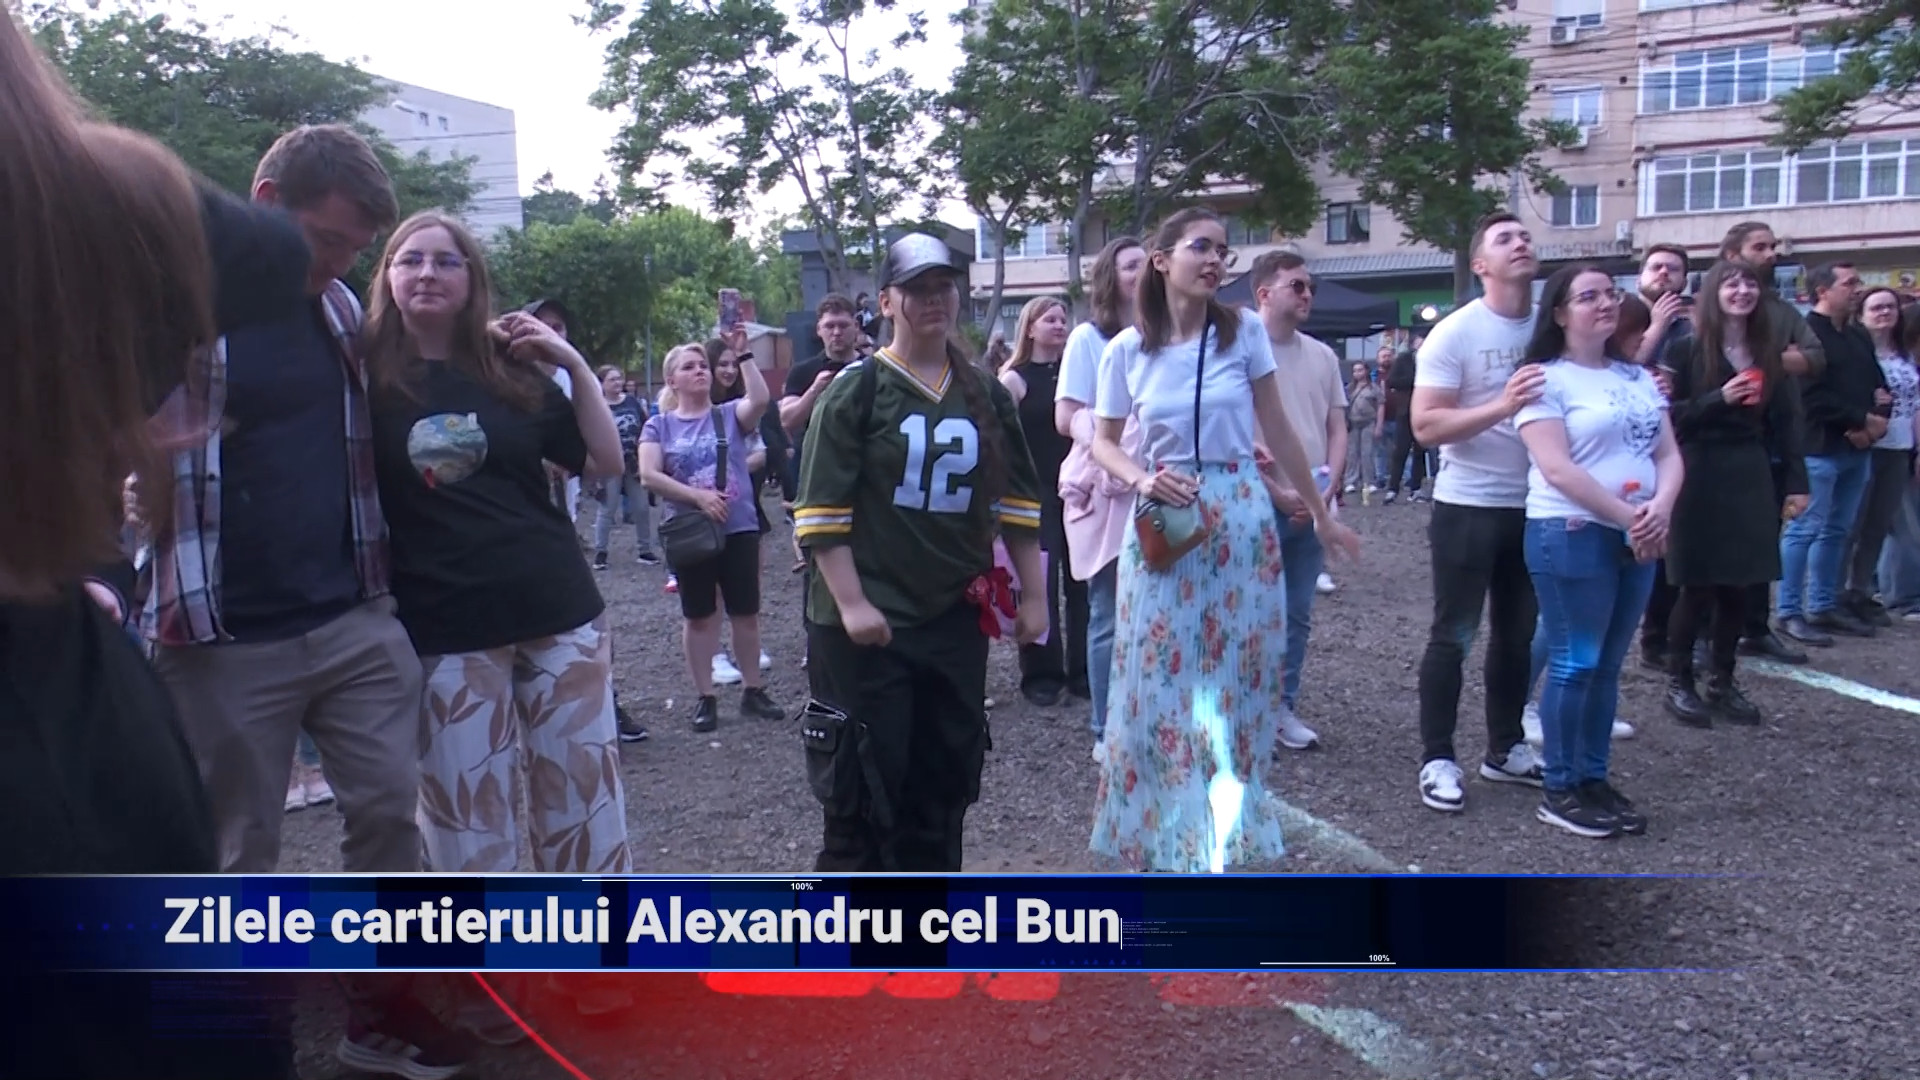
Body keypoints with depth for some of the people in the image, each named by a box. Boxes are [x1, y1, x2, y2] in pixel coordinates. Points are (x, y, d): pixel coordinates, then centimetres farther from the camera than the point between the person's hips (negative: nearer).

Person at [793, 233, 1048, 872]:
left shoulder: (986, 396, 9)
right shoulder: (856, 391, -5)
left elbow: (1017, 501, 14)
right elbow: (821, 509, -9)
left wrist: (1032, 596, 10)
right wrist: (850, 603, -16)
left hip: (957, 617, 5)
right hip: (868, 622, -5)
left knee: (946, 778, 14)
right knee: (863, 783, 0)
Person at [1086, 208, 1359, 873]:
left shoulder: (1245, 332, -1)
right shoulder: (1125, 350, -1)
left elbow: (1278, 432, 6)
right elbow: (1102, 442, 8)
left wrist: (1321, 515, 11)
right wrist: (1141, 478, -13)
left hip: (1240, 520, 0)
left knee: (1233, 682, 3)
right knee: (1158, 682, 5)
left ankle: (1215, 843, 16)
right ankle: (1155, 838, 23)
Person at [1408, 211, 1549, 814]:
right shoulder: (1454, 334, -13)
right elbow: (1425, 426, -19)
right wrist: (1502, 406, -30)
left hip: (1533, 505, 6)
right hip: (1469, 505, -6)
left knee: (1518, 633, 15)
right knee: (1454, 635, 1)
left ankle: (1505, 749, 28)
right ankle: (1436, 760, 10)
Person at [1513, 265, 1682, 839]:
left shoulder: (1638, 377, 13)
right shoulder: (1545, 379, -7)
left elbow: (1669, 455, 9)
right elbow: (1558, 470, -16)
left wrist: (1659, 511, -11)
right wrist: (1629, 518, -15)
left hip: (1638, 538, 6)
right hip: (1573, 535, -6)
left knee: (1607, 665, 11)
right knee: (1574, 665, -2)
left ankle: (1594, 777, 21)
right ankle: (1558, 789, 8)